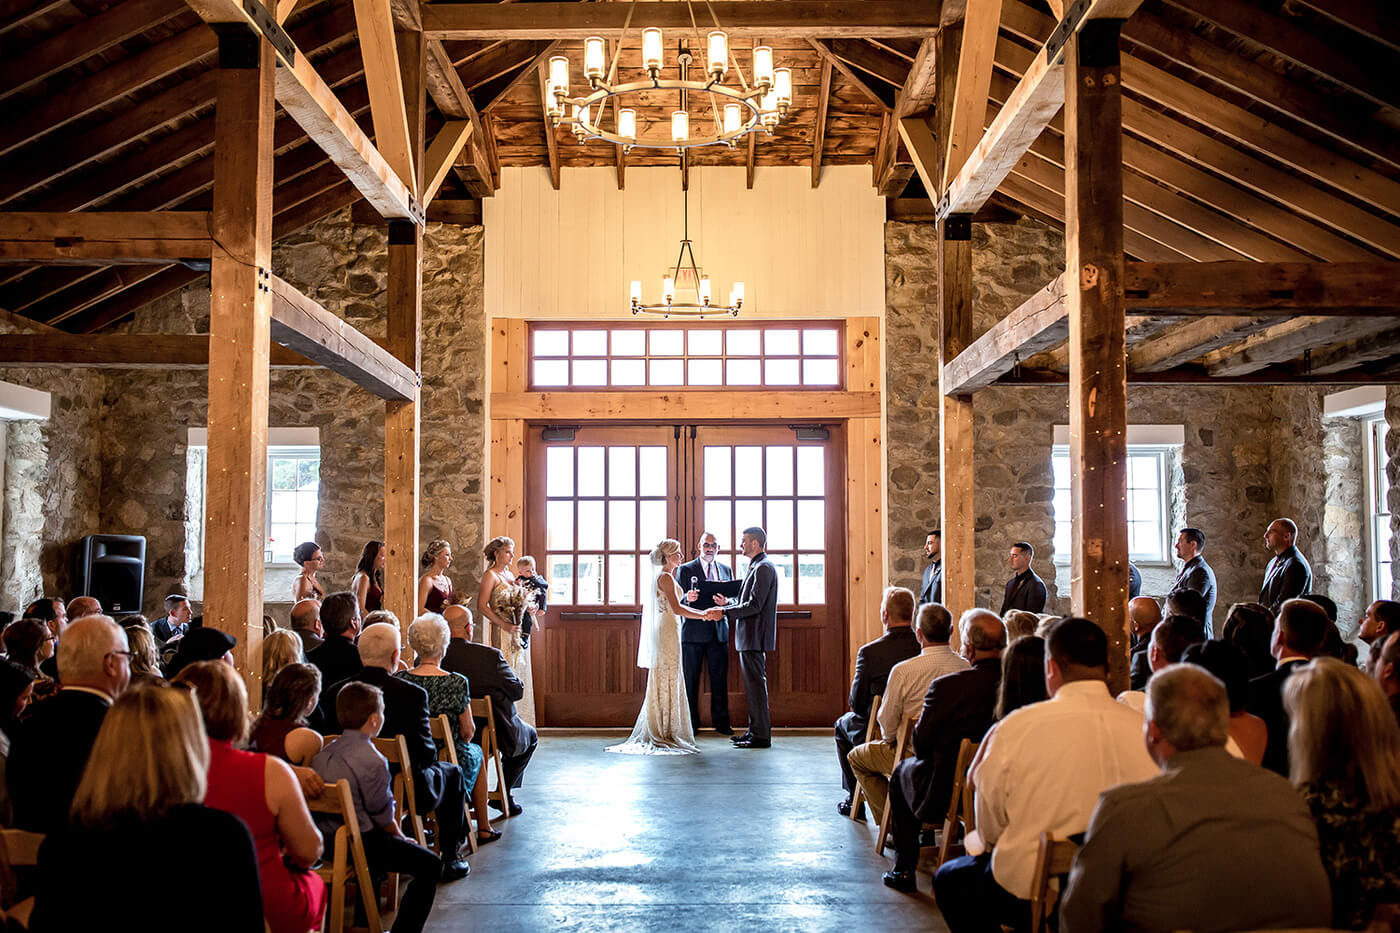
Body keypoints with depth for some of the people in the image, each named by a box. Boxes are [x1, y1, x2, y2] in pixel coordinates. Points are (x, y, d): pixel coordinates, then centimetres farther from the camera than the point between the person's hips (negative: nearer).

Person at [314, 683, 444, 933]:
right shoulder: (372, 760, -20)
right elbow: (383, 816, -13)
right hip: (358, 844, -9)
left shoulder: (324, 753, 5)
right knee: (430, 865, 0)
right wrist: (401, 837, 6)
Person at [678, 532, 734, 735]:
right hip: (693, 631, -3)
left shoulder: (726, 570, 14)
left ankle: (721, 722, 12)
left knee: (720, 678, 5)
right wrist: (688, 599, -24)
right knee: (690, 680, 1)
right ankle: (690, 723, 9)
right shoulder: (685, 570, 3)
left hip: (718, 632, 3)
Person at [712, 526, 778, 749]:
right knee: (753, 685, 14)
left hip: (754, 637, -11)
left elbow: (754, 605, -21)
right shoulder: (756, 567, 18)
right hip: (749, 638, 11)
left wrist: (725, 612, -17)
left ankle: (761, 735, -4)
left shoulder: (763, 568, -15)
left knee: (756, 685, -7)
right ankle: (755, 731, 20)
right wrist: (728, 603, 11)